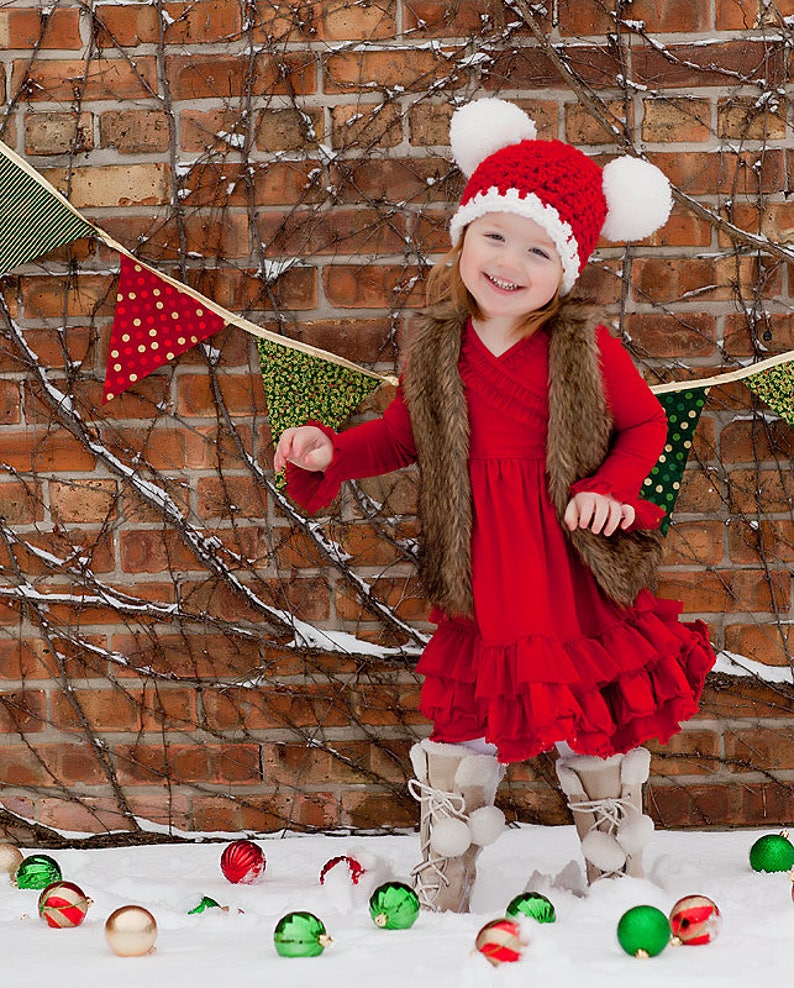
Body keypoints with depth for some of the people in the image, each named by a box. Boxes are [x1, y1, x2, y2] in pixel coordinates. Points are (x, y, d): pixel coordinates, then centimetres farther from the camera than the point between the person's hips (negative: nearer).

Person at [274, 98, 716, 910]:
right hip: (480, 592, 2)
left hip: (578, 583, -1)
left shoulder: (586, 349, -9)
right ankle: (439, 896, 29)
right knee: (465, 726, 11)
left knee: (598, 729, 12)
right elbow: (399, 436, 11)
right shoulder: (436, 350, -2)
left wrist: (612, 488, -14)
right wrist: (328, 453, -5)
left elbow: (645, 424, 3)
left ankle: (618, 885, 32)